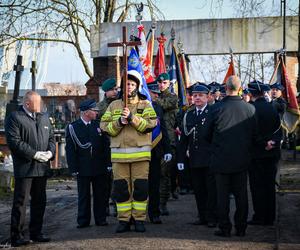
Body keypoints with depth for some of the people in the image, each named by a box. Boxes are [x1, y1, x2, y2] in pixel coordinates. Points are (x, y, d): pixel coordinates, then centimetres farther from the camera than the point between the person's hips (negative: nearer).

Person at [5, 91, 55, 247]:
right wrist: (35, 154, -17)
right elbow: (14, 141, -14)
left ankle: (36, 233, 22)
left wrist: (50, 152, -4)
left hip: (42, 167, 7)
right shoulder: (14, 118, -6)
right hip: (24, 168, -7)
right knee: (20, 202, -4)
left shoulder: (44, 118, 16)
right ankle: (17, 236, 1)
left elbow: (51, 137, 17)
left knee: (39, 201, 12)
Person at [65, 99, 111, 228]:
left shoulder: (98, 125, 7)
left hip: (100, 168, 2)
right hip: (83, 168, -2)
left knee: (101, 194, 6)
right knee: (84, 196, 5)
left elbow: (106, 145, 8)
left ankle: (100, 219, 16)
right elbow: (70, 150, -2)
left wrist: (108, 164, 1)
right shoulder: (72, 127, -1)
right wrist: (73, 168, -8)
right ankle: (83, 221, 12)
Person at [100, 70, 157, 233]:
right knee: (121, 188, 3)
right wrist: (119, 122, -10)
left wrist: (132, 118, -18)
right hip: (119, 154, 2)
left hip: (140, 154, -2)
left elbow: (150, 124, -9)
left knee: (140, 187, -1)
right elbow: (104, 126, 6)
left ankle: (139, 219, 7)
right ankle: (123, 220, 11)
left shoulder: (146, 105, 7)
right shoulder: (114, 106, 14)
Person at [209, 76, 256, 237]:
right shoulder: (250, 109, -5)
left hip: (221, 158, -2)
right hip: (242, 159, 2)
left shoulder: (217, 108, -11)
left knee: (223, 195, 5)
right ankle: (241, 228, 14)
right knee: (241, 194, 10)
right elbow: (254, 134, 4)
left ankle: (224, 228, 8)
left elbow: (209, 134, 0)